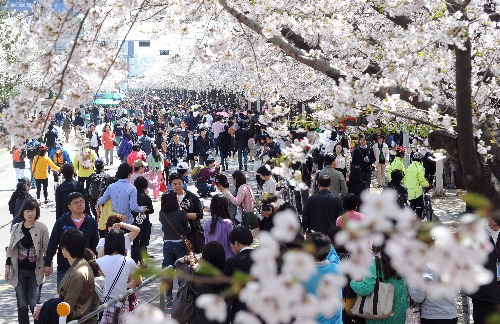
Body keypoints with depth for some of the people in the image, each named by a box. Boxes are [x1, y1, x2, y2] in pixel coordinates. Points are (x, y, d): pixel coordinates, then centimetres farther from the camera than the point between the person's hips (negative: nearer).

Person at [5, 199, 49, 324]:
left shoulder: (42, 228, -6)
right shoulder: (16, 228, 3)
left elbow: (46, 248, -3)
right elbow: (10, 248, 10)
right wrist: (7, 266, 6)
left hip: (36, 271, -3)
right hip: (19, 271, 3)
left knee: (34, 304, -7)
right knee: (22, 305, 5)